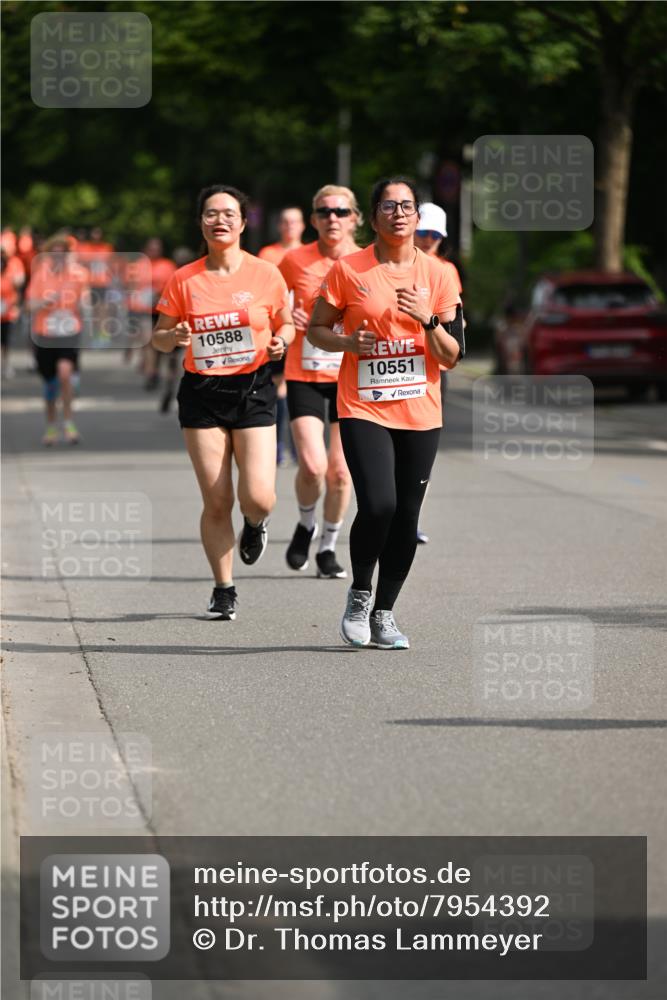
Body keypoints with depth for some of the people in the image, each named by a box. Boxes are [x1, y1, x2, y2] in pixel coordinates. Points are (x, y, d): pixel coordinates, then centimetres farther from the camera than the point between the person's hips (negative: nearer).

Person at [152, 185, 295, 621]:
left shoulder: (266, 274, -1)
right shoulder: (184, 280, 1)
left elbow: (286, 323, 11)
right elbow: (160, 337, 8)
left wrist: (280, 342, -10)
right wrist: (174, 336, -15)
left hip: (254, 389, -1)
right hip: (203, 393, 1)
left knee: (258, 497, -12)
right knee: (216, 501, -1)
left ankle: (255, 525, 26)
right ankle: (224, 589, 14)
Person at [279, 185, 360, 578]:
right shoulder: (295, 261, -1)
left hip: (351, 378, 1)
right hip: (305, 376, -1)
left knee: (341, 472, 1)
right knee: (312, 464, -15)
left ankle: (329, 546, 22)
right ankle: (306, 524, 16)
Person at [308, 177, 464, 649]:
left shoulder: (437, 274, 3)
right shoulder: (348, 270, -2)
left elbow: (451, 357, 3)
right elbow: (316, 329, 7)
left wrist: (428, 321, -15)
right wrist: (349, 341, -12)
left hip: (420, 412, 3)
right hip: (363, 409, -3)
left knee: (406, 516, 4)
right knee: (378, 506, -18)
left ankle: (384, 613, 20)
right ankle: (359, 594, 8)